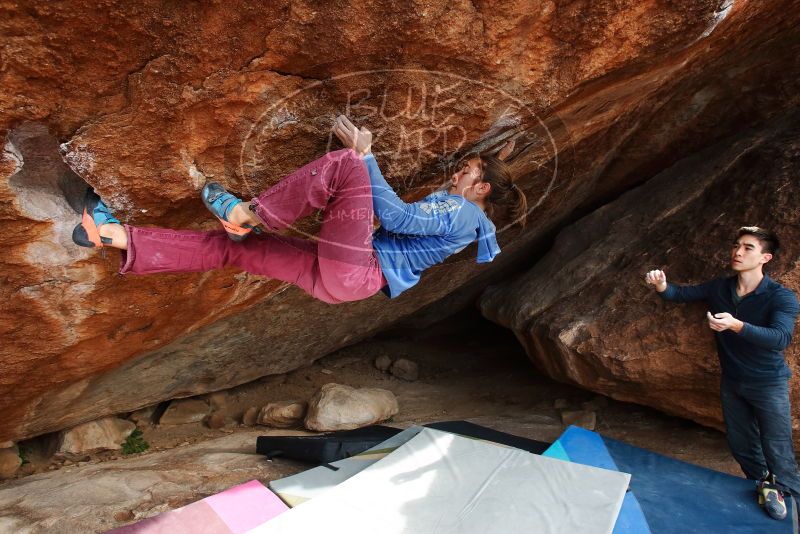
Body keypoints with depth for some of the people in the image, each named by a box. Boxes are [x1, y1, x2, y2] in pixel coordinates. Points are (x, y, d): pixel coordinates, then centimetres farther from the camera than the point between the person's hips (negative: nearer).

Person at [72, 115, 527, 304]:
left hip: (353, 273, -9)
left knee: (344, 163, -19)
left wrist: (365, 157, -9)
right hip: (338, 277, 9)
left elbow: (396, 216, -15)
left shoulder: (463, 212, -1)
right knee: (233, 247, 5)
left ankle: (247, 214, -12)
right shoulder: (449, 210, 28)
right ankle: (118, 236, 9)